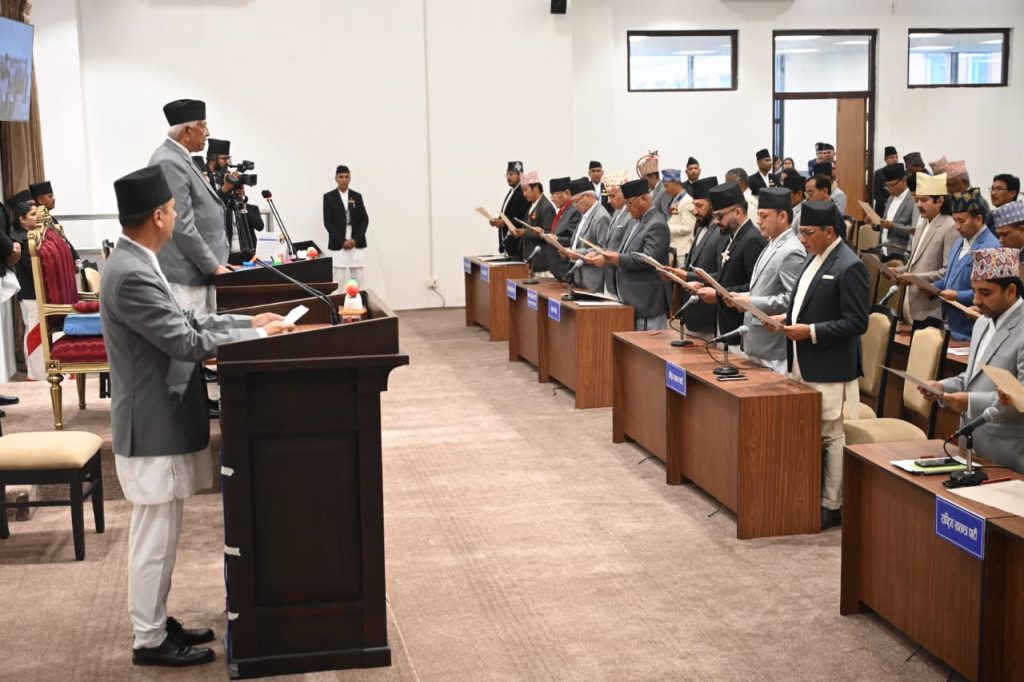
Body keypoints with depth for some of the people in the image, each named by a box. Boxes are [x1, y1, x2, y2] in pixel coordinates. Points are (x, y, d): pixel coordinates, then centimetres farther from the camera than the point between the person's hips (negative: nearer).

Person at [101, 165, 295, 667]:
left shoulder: (136, 263, 9)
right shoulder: (131, 274, -23)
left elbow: (183, 320, 16)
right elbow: (187, 342, -23)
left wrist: (247, 321, 9)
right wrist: (258, 336, -14)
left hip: (163, 418, 10)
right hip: (152, 424, -10)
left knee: (160, 535, 19)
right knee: (155, 537, 2)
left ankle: (156, 622, 31)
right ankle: (149, 640, 14)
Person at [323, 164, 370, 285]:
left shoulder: (357, 196, 11)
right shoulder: (328, 197, 3)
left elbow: (364, 220, 6)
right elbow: (328, 222, -3)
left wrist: (355, 240, -8)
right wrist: (342, 242, -12)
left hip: (357, 244, 3)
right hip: (338, 246, -2)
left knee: (358, 279, 1)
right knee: (339, 280, -8)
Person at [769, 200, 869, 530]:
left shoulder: (849, 266, -15)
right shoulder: (813, 258, 13)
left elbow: (856, 322, -18)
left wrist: (811, 331, -19)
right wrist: (789, 318, 6)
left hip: (830, 369, -9)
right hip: (804, 365, 9)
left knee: (831, 437, 0)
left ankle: (833, 506, 8)